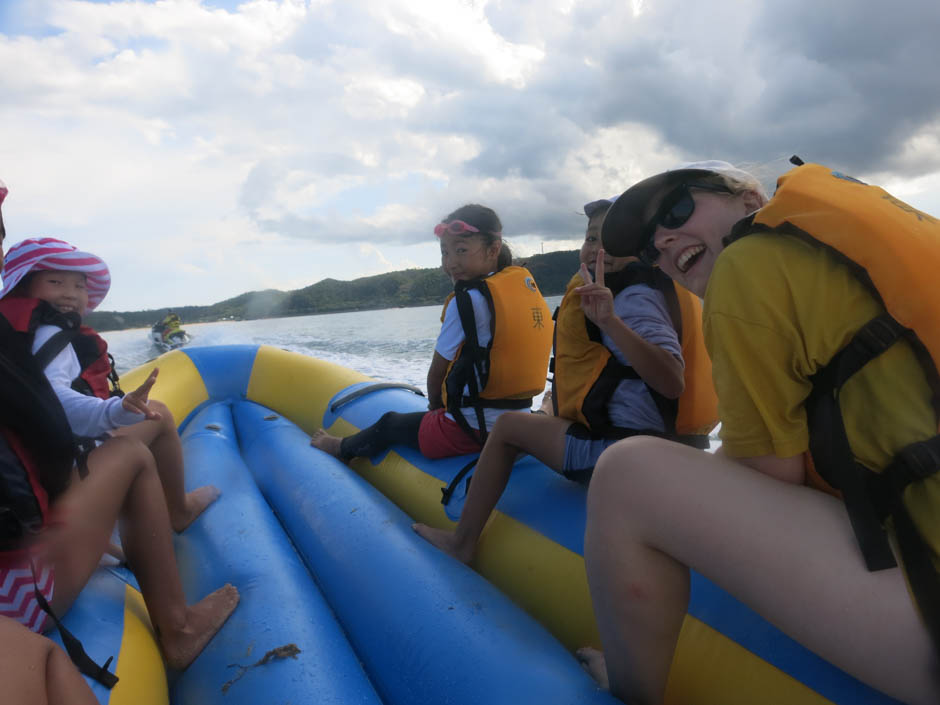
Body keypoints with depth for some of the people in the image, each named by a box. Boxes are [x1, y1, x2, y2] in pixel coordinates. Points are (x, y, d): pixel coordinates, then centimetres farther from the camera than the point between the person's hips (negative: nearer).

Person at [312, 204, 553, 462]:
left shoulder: (467, 301, -18)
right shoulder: (528, 284, 5)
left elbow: (437, 371, -10)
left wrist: (434, 405, 12)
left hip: (469, 431, -7)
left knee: (389, 423, 21)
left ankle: (343, 448, 48)